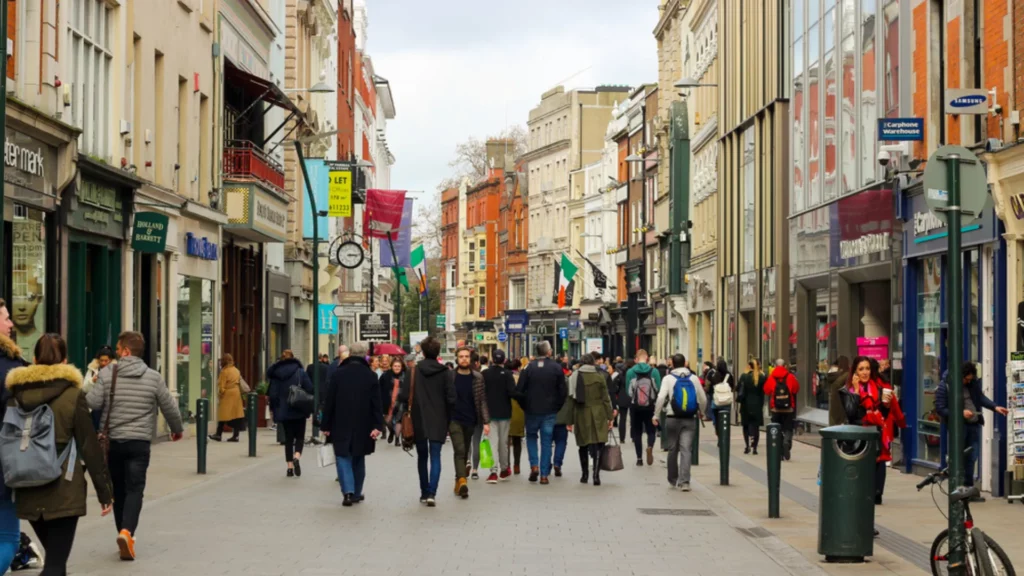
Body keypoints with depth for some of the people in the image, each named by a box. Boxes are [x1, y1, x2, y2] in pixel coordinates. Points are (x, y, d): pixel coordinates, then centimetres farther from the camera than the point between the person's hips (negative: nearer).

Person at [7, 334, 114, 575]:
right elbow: (89, 446, -6)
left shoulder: (16, 395, 2)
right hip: (63, 491, -4)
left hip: (28, 491, 4)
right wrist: (104, 489, 1)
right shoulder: (73, 395, -6)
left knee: (54, 556, 22)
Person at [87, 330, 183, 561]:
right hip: (139, 442, -1)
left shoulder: (107, 374, -4)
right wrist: (177, 429, 24)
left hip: (112, 440, 1)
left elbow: (91, 403, -11)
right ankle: (127, 531, -23)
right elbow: (169, 407, 6)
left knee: (118, 489, 15)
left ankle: (124, 534, 23)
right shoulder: (154, 377, 0)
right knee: (134, 489, -2)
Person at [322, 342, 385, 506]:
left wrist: (326, 425, 3)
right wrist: (377, 425, -9)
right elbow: (376, 403, -8)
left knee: (343, 457, 0)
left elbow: (329, 401, -2)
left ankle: (348, 491, -18)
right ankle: (357, 493, 20)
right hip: (362, 427, 2)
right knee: (358, 460, 16)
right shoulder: (371, 376, -2)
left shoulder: (338, 374, -4)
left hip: (341, 425, -2)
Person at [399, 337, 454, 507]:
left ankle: (424, 492, 20)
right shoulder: (444, 372, -6)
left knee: (422, 456, 16)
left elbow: (404, 397, -11)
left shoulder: (414, 371, -6)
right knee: (435, 457, 0)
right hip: (438, 422, -1)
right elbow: (451, 398, -8)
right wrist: (446, 414, 8)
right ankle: (432, 493, -15)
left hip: (419, 421, 1)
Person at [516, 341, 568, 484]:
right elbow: (563, 391, -6)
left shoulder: (529, 367, -6)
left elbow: (519, 390, -7)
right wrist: (557, 406, 9)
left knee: (531, 436, 20)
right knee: (546, 442, 7)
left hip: (532, 410, 0)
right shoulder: (556, 368, -5)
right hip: (550, 411, 0)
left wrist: (525, 406, 8)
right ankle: (544, 474, 5)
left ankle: (534, 465, 1)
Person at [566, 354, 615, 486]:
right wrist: (610, 416, 2)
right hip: (598, 415, -2)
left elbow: (571, 400, 2)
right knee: (598, 444, -3)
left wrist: (570, 421, 7)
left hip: (581, 415, 2)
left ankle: (584, 475, 23)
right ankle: (596, 475, -15)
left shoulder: (574, 377, 1)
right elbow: (606, 398, -2)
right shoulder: (599, 377, -1)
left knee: (583, 445, 15)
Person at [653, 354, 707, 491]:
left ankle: (673, 480, 24)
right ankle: (684, 481, -17)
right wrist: (700, 412, 26)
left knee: (673, 449, 13)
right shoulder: (694, 378, 4)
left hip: (672, 418, -1)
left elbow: (661, 397, -14)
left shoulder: (668, 378, -3)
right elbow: (703, 399, 8)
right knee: (686, 449, -4)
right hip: (690, 419, 1)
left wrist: (656, 414, -5)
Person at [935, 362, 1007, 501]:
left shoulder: (973, 383, 4)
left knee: (971, 458, 9)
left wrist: (995, 407, -2)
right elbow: (940, 409, -13)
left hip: (974, 425, 6)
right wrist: (960, 413, -22)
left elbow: (981, 397, 13)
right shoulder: (944, 387, -12)